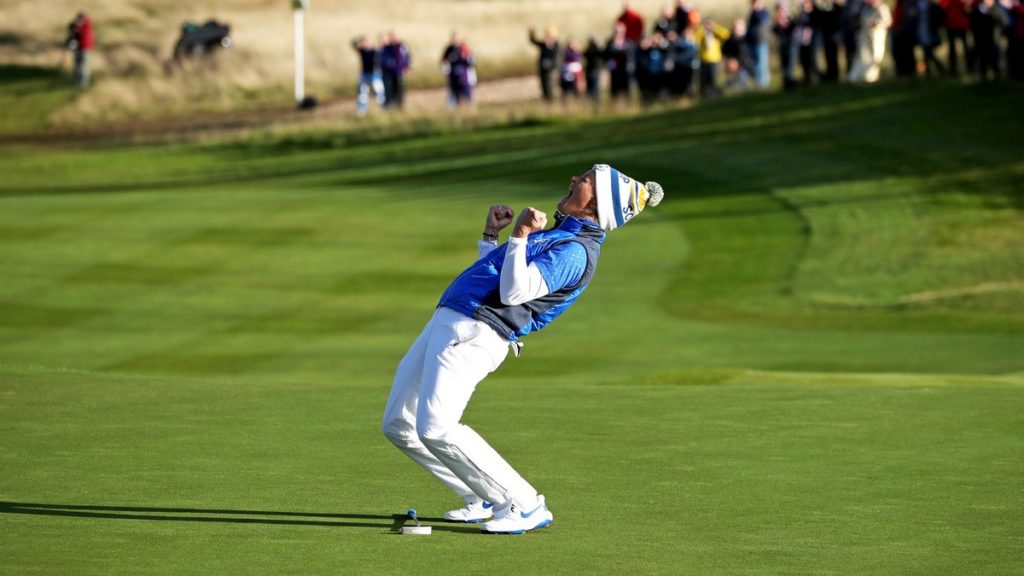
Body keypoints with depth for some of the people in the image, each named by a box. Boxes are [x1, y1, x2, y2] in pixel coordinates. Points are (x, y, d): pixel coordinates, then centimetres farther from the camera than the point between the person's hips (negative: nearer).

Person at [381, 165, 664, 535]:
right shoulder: (557, 234, 22)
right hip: (447, 322, 10)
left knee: (435, 429, -24)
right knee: (397, 425, 11)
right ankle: (486, 501, 14)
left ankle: (524, 507, -14)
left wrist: (520, 236, -22)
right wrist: (491, 234, 24)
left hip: (473, 333, -10)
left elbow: (513, 292, -21)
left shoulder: (576, 251, -10)